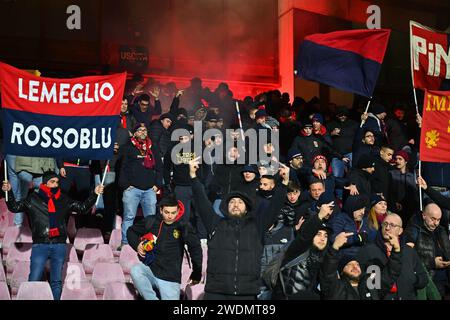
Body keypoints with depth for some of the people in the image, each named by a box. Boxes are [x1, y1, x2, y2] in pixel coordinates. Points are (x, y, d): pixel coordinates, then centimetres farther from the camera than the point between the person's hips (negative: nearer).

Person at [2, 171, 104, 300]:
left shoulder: (64, 200, 12)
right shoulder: (33, 199, 6)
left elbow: (83, 207, 15)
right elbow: (15, 207, 4)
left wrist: (94, 194, 5)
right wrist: (9, 192, -11)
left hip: (59, 246, 2)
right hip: (40, 245, -2)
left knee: (57, 281, 6)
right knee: (34, 280, -6)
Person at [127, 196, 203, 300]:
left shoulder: (183, 226, -5)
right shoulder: (151, 221, 1)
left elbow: (196, 249, 2)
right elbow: (131, 231, 16)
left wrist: (197, 273, 3)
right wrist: (137, 245, -3)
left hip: (170, 278, -2)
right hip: (150, 270, 2)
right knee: (135, 270, -29)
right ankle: (152, 297, -16)